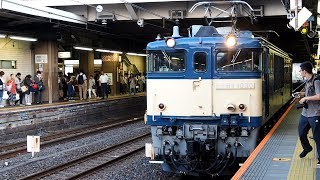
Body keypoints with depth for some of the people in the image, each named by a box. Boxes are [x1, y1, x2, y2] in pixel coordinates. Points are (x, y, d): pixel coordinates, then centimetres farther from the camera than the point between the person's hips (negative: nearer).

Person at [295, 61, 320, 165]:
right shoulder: (307, 81, 10)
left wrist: (305, 98, -22)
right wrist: (301, 94, 11)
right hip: (305, 113, 9)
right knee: (301, 133, 18)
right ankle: (307, 148, 43)